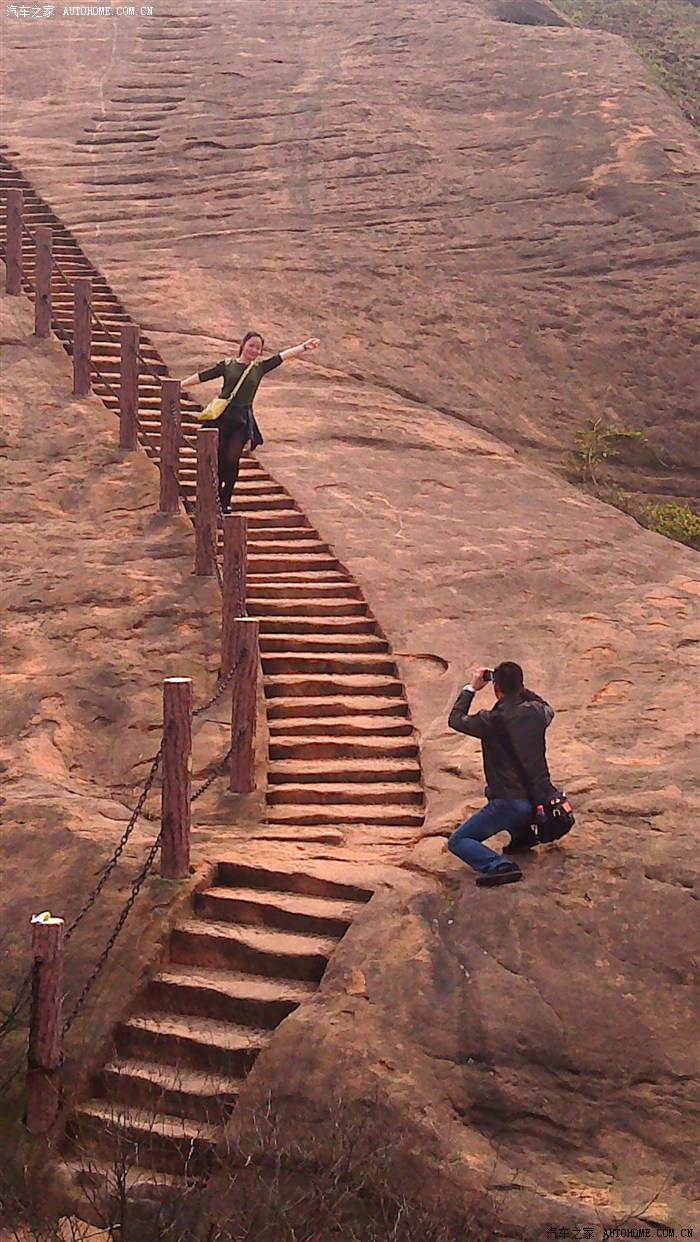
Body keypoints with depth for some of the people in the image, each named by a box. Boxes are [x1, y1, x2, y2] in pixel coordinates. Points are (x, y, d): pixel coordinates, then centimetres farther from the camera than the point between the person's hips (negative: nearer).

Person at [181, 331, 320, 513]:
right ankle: (214, 499, 13)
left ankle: (225, 501, 9)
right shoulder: (227, 365, 6)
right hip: (221, 416, -1)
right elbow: (203, 376, 7)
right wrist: (181, 384, 4)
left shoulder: (260, 368, 11)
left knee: (232, 460, -1)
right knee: (218, 458, 1)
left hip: (242, 420, 1)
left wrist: (304, 346, 10)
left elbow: (283, 356, 11)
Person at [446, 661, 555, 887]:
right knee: (493, 790, 38)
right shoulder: (536, 712, -1)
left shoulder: (491, 721, -15)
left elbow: (455, 719, 4)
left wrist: (471, 688, 16)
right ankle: (523, 834, 23)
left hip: (510, 805, -7)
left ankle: (499, 866, -23)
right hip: (541, 798, 7)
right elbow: (548, 710, 27)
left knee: (457, 842, 2)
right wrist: (519, 689, 24)